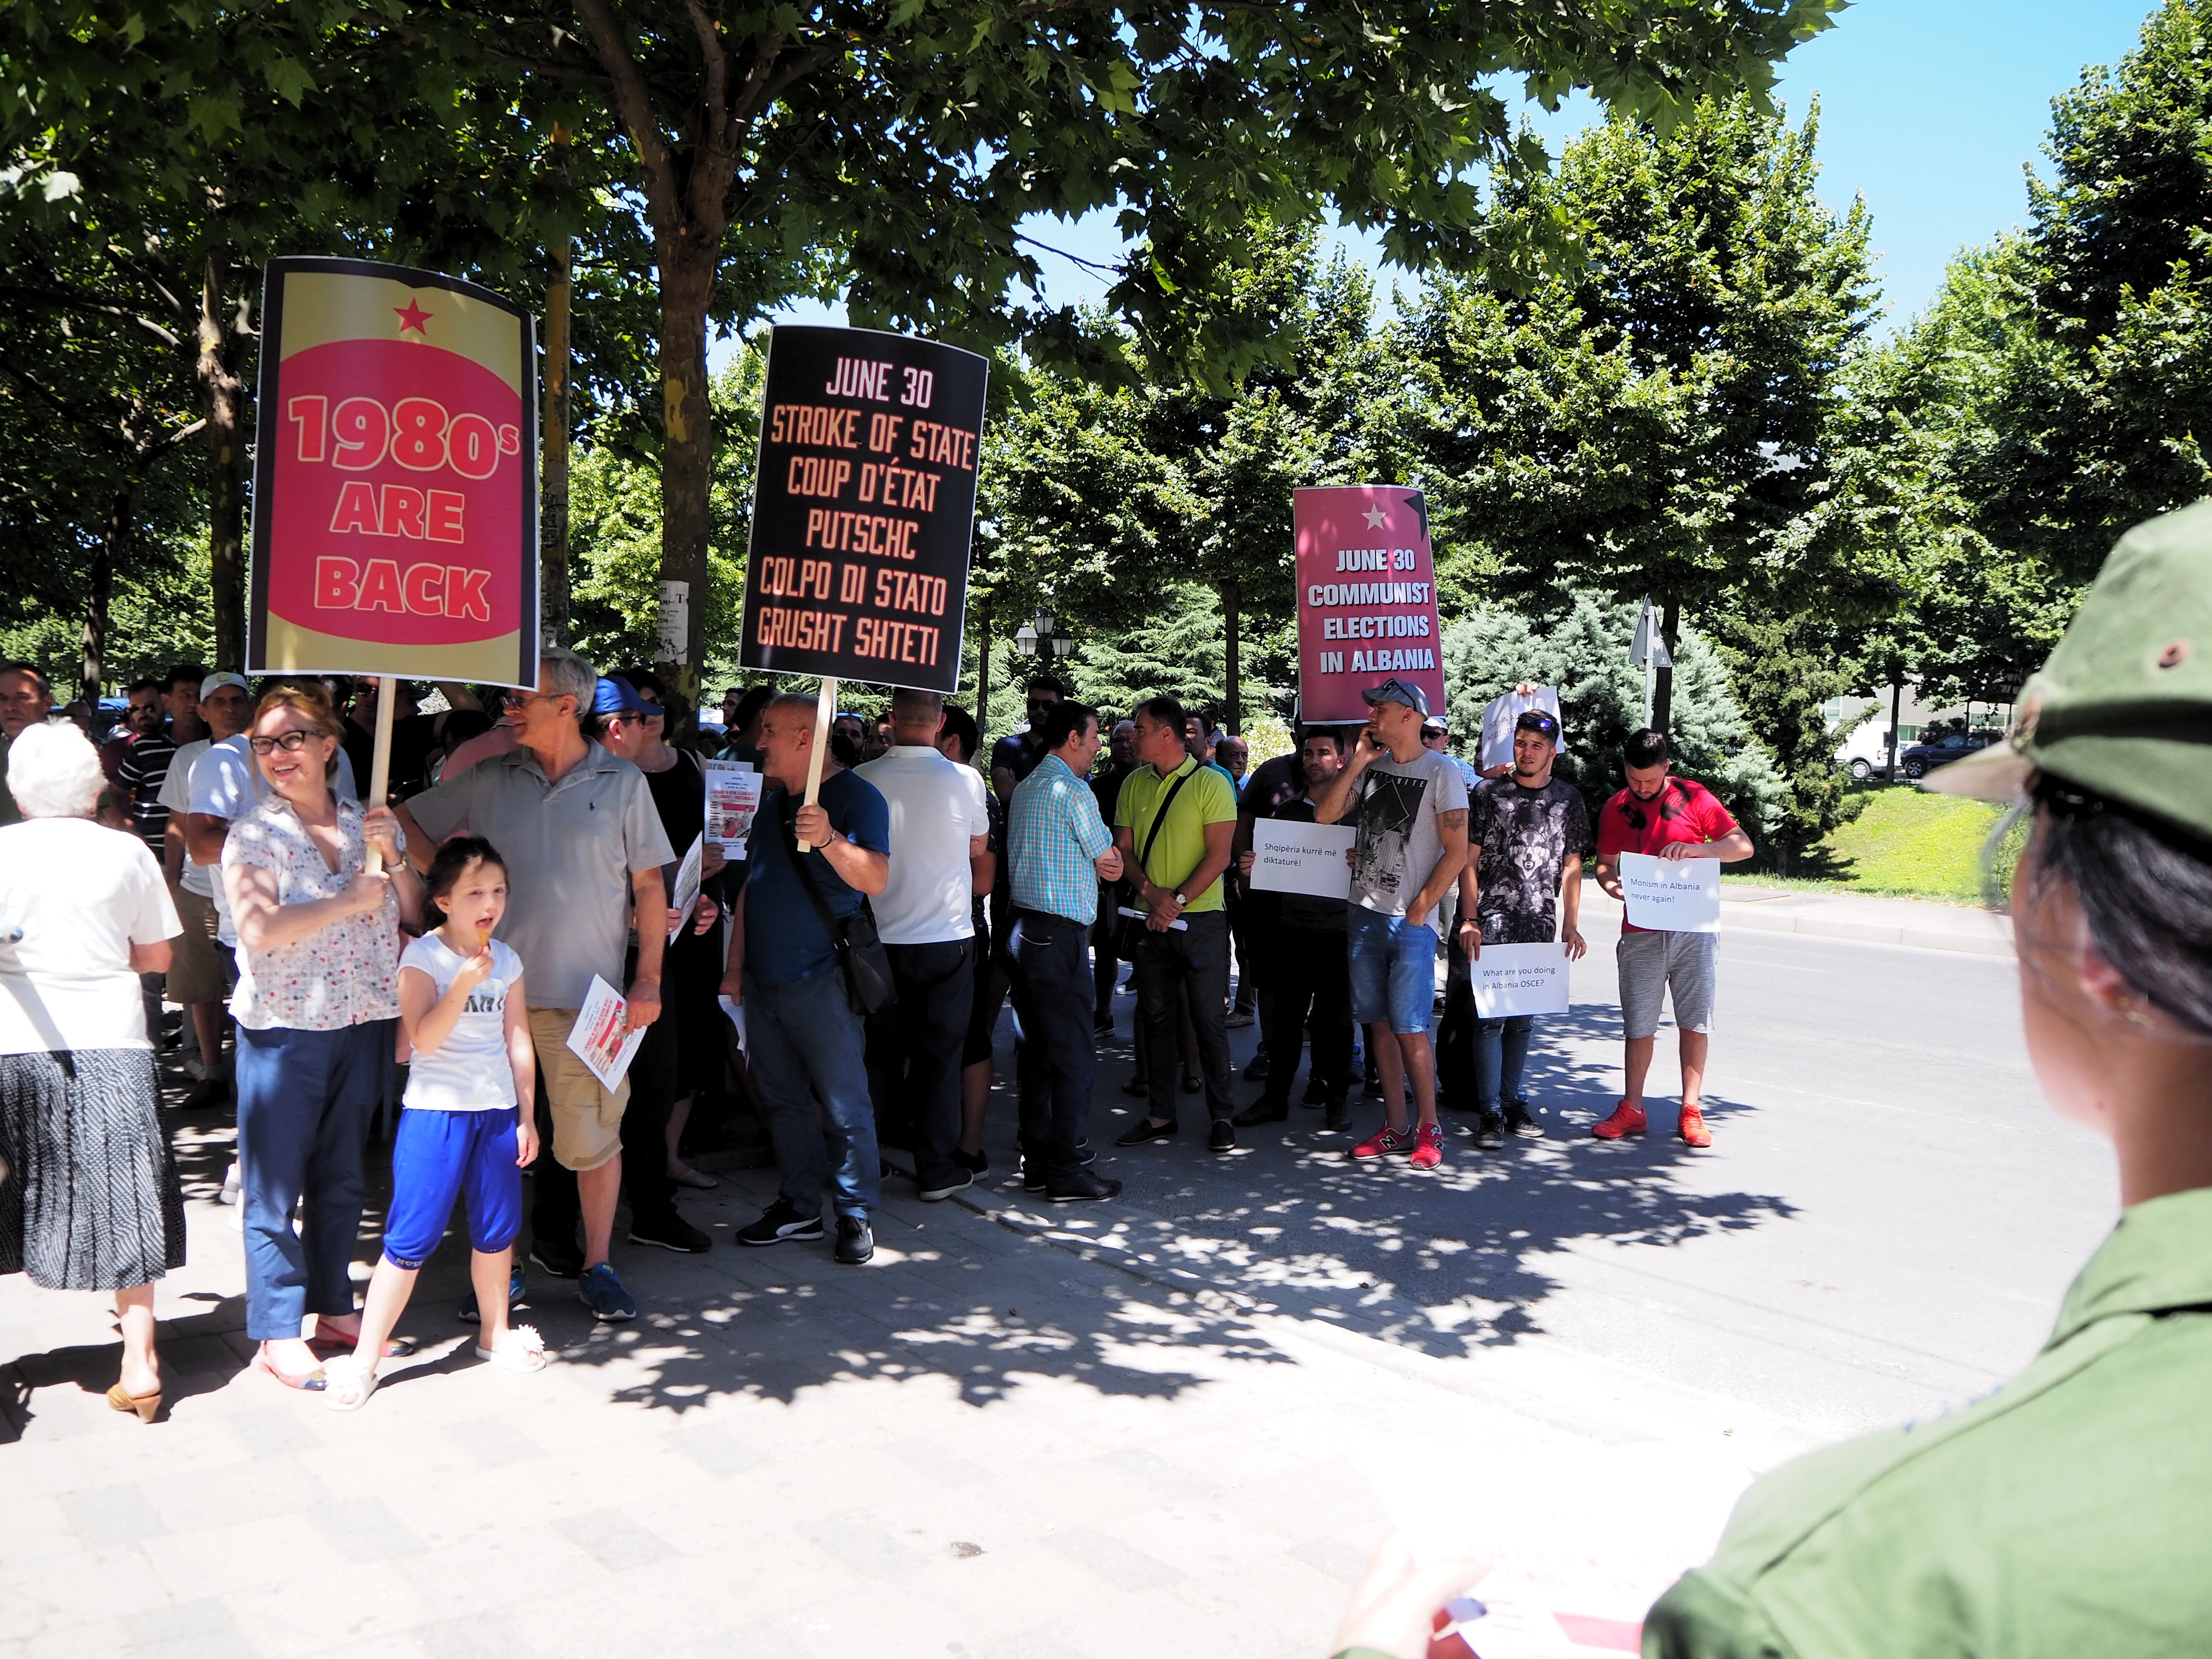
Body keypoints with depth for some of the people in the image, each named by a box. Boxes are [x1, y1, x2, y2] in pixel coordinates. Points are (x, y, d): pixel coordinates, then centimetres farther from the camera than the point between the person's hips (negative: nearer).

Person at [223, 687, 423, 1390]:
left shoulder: (369, 822, 6)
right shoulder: (253, 833, -7)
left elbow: (413, 914, 7)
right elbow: (259, 930, -19)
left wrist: (393, 858, -9)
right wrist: (350, 900, -16)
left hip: (365, 1023, 5)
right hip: (286, 1027, -4)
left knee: (342, 1176, 15)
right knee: (275, 1187, 2)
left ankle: (334, 1306, 28)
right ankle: (277, 1333, 13)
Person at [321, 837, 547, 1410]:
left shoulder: (506, 960, 7)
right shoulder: (423, 957, -8)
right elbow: (423, 1040, -17)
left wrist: (526, 1115, 11)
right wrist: (464, 984, -28)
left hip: (497, 1111, 5)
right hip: (436, 1110, -5)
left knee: (497, 1228, 13)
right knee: (411, 1238, -4)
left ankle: (496, 1334, 32)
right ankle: (365, 1358, 6)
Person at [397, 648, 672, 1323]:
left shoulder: (622, 783, 1)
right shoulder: (489, 780, 7)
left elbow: (650, 885, 2)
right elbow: (408, 823, 16)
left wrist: (647, 980, -2)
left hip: (587, 991, -2)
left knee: (593, 1133, 0)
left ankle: (595, 1266, 14)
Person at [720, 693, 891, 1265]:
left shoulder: (855, 796, -8)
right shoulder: (770, 799, 15)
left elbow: (876, 879, -21)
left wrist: (829, 840, -37)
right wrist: (735, 963, 16)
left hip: (820, 981, -7)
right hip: (763, 980, 7)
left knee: (845, 1105, -3)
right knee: (784, 1100, 13)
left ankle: (856, 1213, 8)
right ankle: (799, 1206, 23)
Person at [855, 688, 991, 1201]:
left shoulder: (862, 780, -8)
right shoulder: (965, 780, -10)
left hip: (882, 940, 1)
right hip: (948, 937, -1)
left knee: (879, 1053, 13)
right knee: (941, 1053, 8)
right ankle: (936, 1169, 13)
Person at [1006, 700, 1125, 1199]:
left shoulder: (1024, 789, 17)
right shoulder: (1073, 792, -12)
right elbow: (1111, 866, -2)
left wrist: (1096, 858, 10)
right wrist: (1107, 858, 19)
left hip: (1023, 928, 9)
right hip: (1059, 937, -9)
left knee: (1035, 1050, 13)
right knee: (1074, 1054, -5)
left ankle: (1036, 1159, 19)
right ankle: (1064, 1171, -2)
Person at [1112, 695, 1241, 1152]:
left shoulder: (1211, 783, -6)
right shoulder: (1134, 785, 9)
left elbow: (1219, 855, -11)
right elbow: (1124, 849, 8)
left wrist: (1178, 901, -17)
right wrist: (1151, 892, -9)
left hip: (1201, 919, -5)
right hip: (1151, 920, 5)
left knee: (1210, 1019, 0)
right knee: (1156, 1017, 10)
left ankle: (1222, 1115, 11)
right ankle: (1161, 1114, 19)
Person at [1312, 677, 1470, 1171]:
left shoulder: (1441, 772, -6)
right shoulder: (1371, 767, 11)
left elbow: (1457, 852, -9)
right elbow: (1325, 815, 3)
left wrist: (1419, 910, -10)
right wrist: (1357, 762, -2)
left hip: (1411, 922, -6)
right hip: (1363, 913, 6)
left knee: (1410, 1029, -6)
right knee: (1379, 1024, 9)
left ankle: (1428, 1129, 8)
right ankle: (1395, 1128, 17)